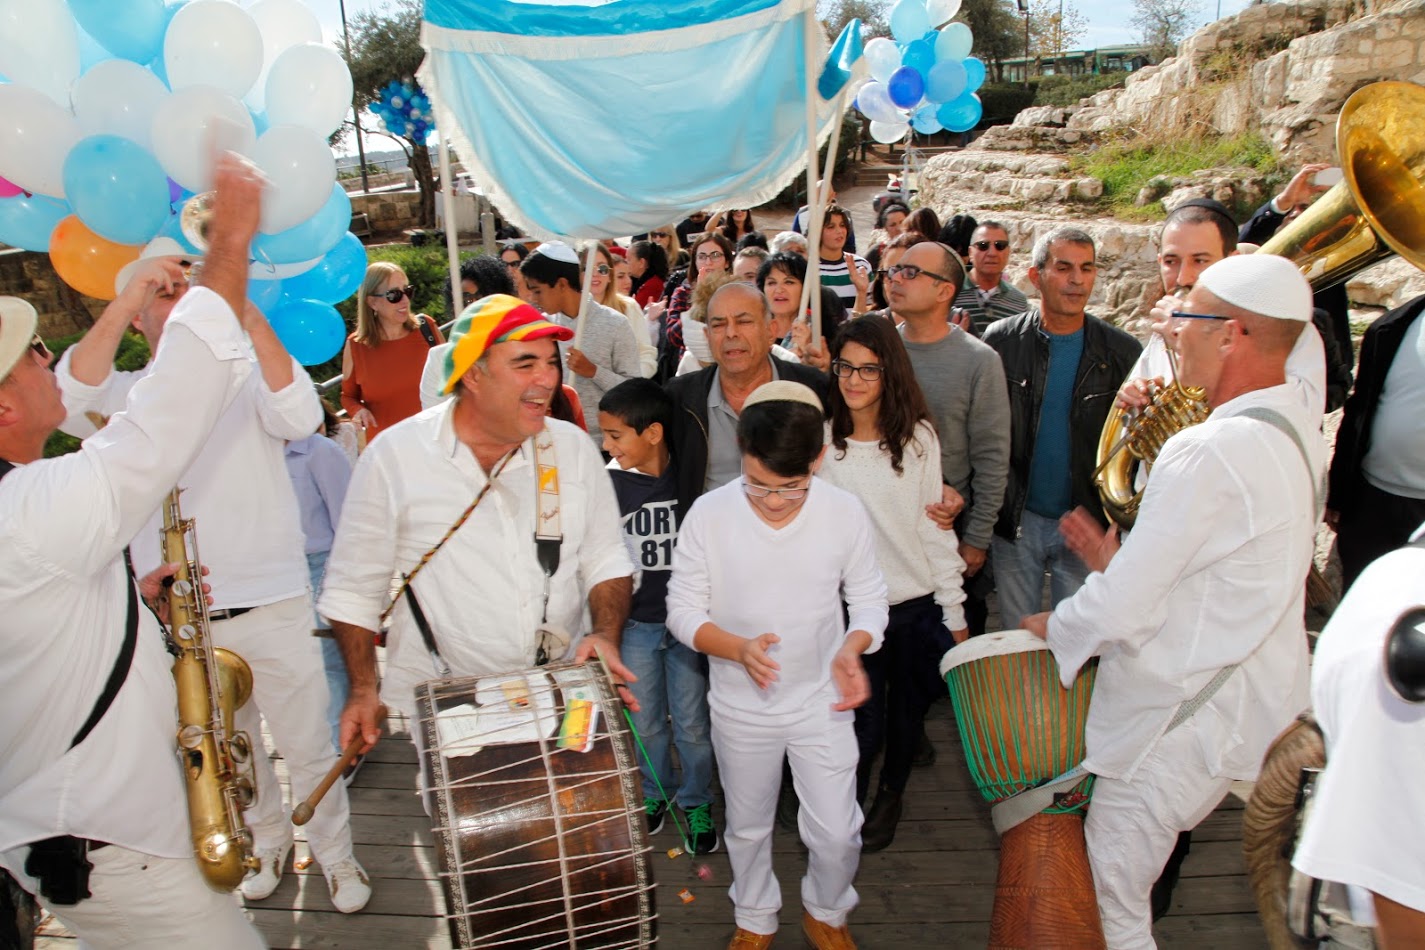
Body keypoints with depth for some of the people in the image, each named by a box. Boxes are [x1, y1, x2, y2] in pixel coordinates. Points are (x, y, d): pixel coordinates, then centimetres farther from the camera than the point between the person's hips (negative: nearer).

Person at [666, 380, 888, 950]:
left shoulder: (845, 513, -16)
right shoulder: (709, 514, -19)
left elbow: (869, 599, -3)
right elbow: (683, 609, -11)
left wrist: (852, 648, -23)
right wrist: (739, 648, -29)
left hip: (821, 702, 0)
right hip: (740, 706, 0)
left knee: (837, 833, 9)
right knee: (747, 829, 20)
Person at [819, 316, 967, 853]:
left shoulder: (918, 437, -3)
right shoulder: (820, 439, -6)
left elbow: (933, 526, 1)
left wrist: (954, 612, 2)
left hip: (915, 605, 2)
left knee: (907, 713, 17)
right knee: (861, 724, 1)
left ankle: (890, 796, 45)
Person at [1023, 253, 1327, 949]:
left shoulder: (1208, 453, -27)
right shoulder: (1295, 429, 5)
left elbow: (1122, 608, -23)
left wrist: (1052, 627, -4)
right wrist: (1119, 560, 7)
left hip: (1181, 720, -9)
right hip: (1247, 702, 9)